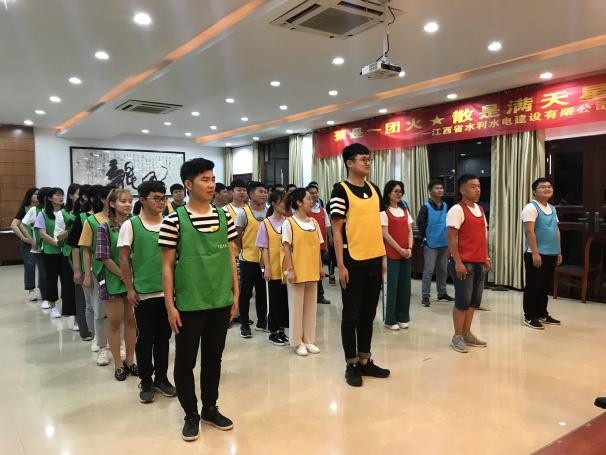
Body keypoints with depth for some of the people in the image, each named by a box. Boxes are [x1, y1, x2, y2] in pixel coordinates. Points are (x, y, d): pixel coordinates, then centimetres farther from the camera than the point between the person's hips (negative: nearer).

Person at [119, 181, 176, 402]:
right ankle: (146, 381, 22)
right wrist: (129, 289, -6)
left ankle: (161, 377, 27)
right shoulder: (130, 225, -5)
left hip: (167, 291, 3)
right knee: (144, 339, 7)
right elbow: (124, 258, -4)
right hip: (143, 292, -3)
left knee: (163, 337, 12)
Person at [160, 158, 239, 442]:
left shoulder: (224, 217, 3)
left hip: (221, 302, 4)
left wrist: (236, 293, 8)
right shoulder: (174, 220, -9)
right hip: (188, 304, -3)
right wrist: (170, 305, -8)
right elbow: (167, 266, -6)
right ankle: (191, 414, 28)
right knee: (185, 361, 9)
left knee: (213, 358, 16)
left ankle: (210, 408, 34)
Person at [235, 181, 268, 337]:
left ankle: (262, 322, 26)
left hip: (264, 259, 5)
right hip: (248, 259, -4)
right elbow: (237, 236, -5)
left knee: (262, 292, 13)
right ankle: (244, 325, 16)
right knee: (245, 292, 4)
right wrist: (245, 250, 2)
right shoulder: (244, 213, -9)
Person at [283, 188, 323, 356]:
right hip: (297, 271, -5)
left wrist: (320, 267, 10)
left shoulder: (314, 222, 9)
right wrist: (290, 269, -13)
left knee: (311, 305, 11)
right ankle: (297, 342, 15)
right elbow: (286, 247, -9)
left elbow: (317, 246, 13)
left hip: (312, 271, 6)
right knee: (296, 306, 4)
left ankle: (309, 340, 22)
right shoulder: (289, 222, -7)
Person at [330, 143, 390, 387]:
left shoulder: (374, 189, 11)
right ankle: (351, 364, 17)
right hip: (353, 262, -6)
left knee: (368, 313, 14)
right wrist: (341, 265, -14)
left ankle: (365, 361, 26)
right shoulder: (341, 190, -9)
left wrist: (383, 257, 12)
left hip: (374, 260, 6)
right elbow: (336, 230, -11)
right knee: (351, 315, 4)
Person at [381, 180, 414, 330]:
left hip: (406, 253, 6)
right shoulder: (384, 211, -4)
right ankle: (390, 319, 8)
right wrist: (400, 249, -14)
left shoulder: (405, 210, 14)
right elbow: (385, 234, -10)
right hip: (392, 253, -6)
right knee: (393, 285, -2)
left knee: (405, 285, 7)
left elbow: (409, 231, 10)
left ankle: (402, 317, 19)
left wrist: (410, 248, -5)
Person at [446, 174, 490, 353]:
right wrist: (457, 262, -20)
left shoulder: (479, 209, 15)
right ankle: (457, 337, 10)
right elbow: (451, 238, -16)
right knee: (463, 301, -2)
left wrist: (486, 257, 16)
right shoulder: (457, 210, -12)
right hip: (464, 263, -8)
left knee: (474, 301, 13)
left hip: (479, 263, 8)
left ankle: (467, 334, 24)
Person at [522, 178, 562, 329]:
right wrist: (535, 253, -22)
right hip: (536, 254, -8)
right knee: (533, 287, -2)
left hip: (551, 254, 8)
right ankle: (529, 317, 6)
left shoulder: (552, 209, 16)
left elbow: (557, 231, 20)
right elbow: (530, 231, -17)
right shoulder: (531, 207, -11)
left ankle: (542, 314, 27)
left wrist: (559, 251, 17)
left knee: (546, 287, 15)